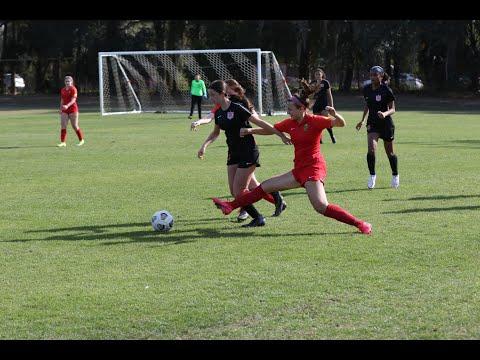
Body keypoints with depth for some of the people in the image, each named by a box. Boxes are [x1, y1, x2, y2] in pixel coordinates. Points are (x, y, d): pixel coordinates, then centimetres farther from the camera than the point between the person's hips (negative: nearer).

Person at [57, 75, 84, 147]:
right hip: (64, 110, 6)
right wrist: (61, 109, 16)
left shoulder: (73, 89, -9)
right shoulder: (63, 90, 11)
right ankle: (63, 142, -5)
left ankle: (81, 140, 18)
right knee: (63, 126, -5)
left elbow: (73, 100, -19)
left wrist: (67, 106, -33)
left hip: (72, 109, -6)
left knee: (75, 126, 0)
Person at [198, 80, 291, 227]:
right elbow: (216, 132, 25)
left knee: (239, 192, -11)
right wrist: (204, 145, 10)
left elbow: (260, 122, -16)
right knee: (234, 192, 4)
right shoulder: (219, 113, 6)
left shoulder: (237, 108, -17)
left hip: (248, 153, -8)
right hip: (234, 153, 8)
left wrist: (281, 135, -15)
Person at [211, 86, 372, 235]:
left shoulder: (314, 121, -11)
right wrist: (251, 130, 10)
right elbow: (270, 130, 21)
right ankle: (231, 206, 20)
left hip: (313, 168, -8)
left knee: (321, 207, -23)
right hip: (300, 169, 8)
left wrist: (335, 115, -37)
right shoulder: (290, 123, 9)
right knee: (265, 187, 12)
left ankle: (359, 224, -18)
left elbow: (341, 123, -16)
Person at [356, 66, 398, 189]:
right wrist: (362, 120, 15)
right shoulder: (367, 89, 1)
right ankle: (372, 175, -4)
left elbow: (392, 109, -11)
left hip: (386, 123, -3)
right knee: (371, 149, -18)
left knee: (390, 152, 10)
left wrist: (385, 113, -31)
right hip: (372, 123, 3)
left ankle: (395, 175, 32)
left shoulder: (386, 90, -13)